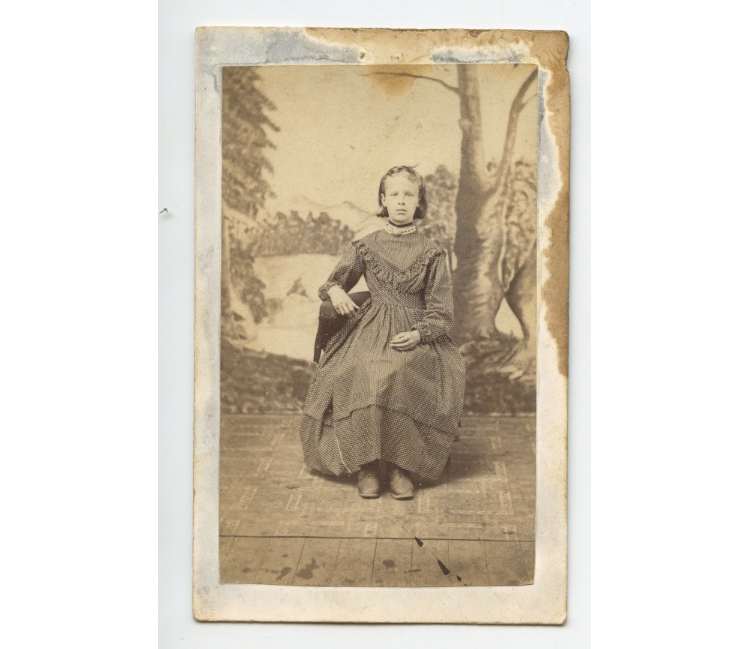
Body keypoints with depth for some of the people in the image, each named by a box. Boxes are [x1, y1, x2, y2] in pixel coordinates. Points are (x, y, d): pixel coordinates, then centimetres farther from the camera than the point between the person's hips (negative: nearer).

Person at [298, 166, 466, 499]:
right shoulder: (365, 246, 13)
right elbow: (334, 280, 22)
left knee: (404, 374, -35)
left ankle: (400, 465, -24)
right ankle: (365, 463, -24)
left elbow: (440, 309, 7)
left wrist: (419, 334, -12)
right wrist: (335, 290, -4)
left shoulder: (431, 252, 10)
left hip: (415, 333, -1)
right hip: (370, 330, 1)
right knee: (361, 374, -33)